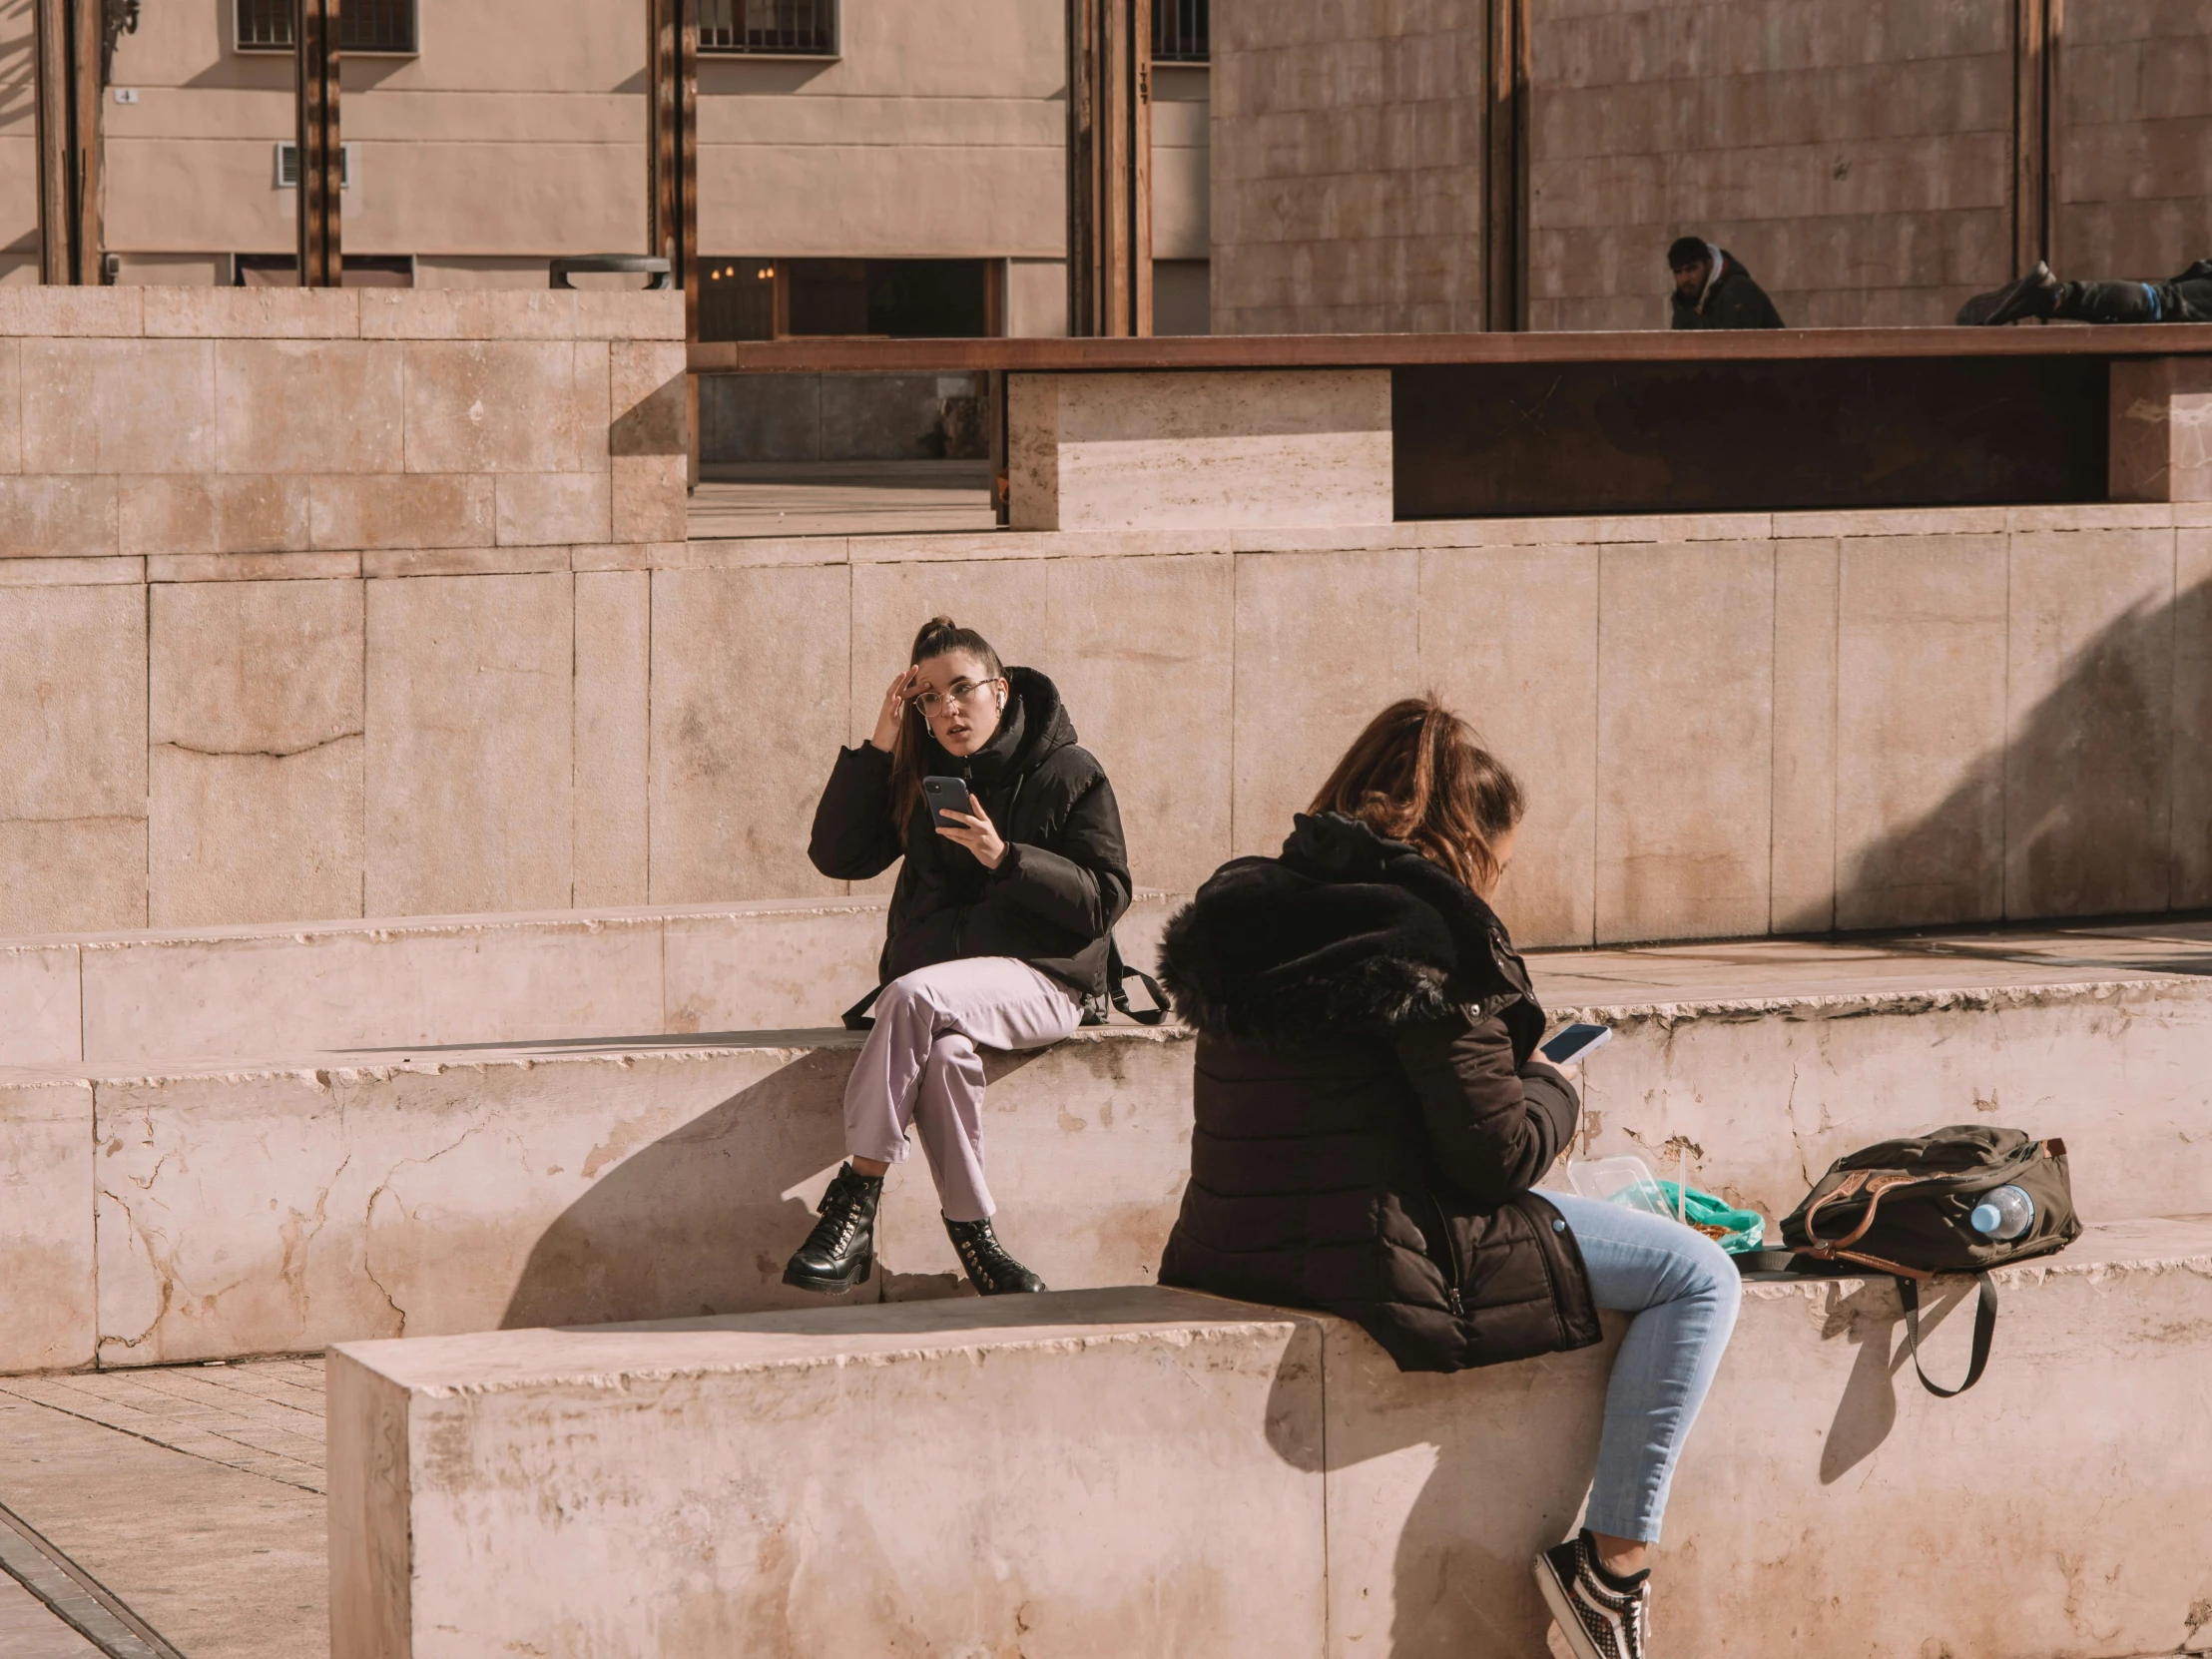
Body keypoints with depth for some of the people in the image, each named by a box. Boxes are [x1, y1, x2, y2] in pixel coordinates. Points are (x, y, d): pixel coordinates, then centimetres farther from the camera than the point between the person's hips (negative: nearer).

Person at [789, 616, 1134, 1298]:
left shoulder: (1069, 774, 1)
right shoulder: (921, 774, 13)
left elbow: (1105, 899, -5)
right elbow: (836, 855, 4)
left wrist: (1004, 858, -18)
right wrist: (880, 746, -2)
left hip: (1039, 978, -4)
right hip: (937, 974, 4)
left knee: (914, 995, -34)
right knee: (945, 1052, -34)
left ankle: (855, 1203, -35)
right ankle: (972, 1235, -27)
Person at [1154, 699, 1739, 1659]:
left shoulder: (1252, 908, 12)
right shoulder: (1424, 935, -14)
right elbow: (1498, 1155, -13)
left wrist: (1508, 1065, 21)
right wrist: (1555, 1089, 8)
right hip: (1385, 1259, -10)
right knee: (1700, 1278, -1)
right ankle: (1614, 1558, -2)